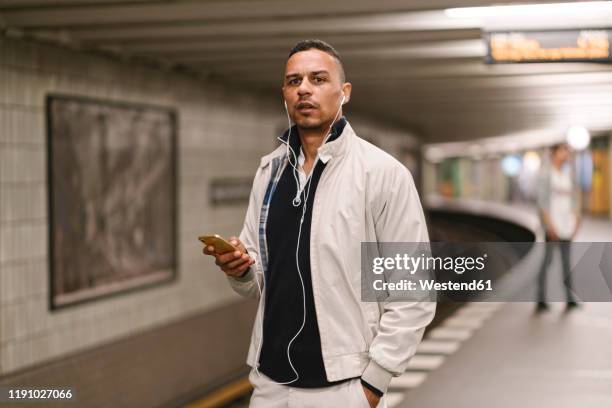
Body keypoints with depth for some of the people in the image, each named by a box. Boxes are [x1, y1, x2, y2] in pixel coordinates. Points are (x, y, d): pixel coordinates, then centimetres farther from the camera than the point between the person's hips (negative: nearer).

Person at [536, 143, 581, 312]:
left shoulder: (569, 175, 12)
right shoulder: (546, 175, -6)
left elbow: (575, 198, 15)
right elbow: (542, 201, -10)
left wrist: (576, 220, 5)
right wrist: (549, 224, -16)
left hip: (567, 223, 6)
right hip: (552, 222, -6)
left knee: (566, 260, 6)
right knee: (547, 259, -6)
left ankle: (570, 299, 6)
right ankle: (541, 300, -2)